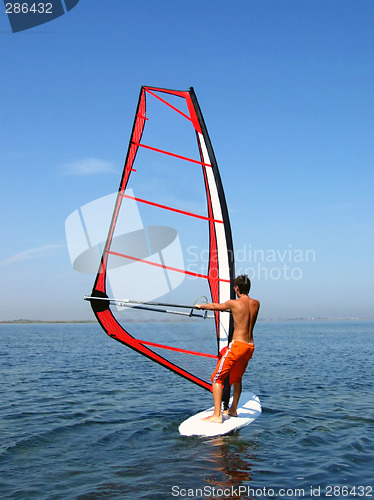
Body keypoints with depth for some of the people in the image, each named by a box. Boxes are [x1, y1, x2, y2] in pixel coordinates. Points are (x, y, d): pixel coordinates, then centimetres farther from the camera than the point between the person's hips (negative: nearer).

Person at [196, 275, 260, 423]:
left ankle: (217, 415, -8)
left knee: (217, 378, -2)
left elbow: (215, 306, 9)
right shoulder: (256, 304, 7)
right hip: (250, 347, 7)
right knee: (237, 378, 25)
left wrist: (201, 305, 29)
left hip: (237, 345, -7)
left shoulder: (233, 303, -8)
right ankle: (233, 410, 34)